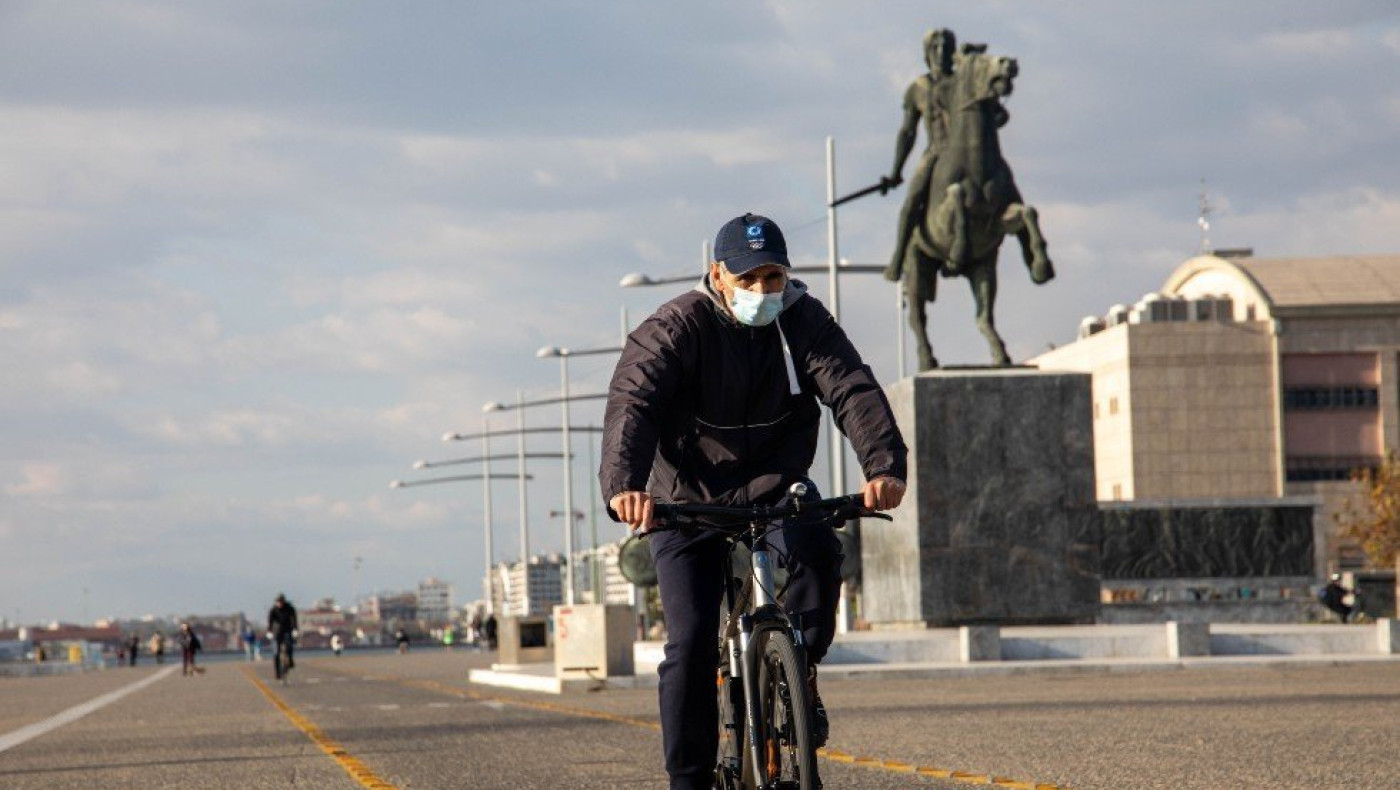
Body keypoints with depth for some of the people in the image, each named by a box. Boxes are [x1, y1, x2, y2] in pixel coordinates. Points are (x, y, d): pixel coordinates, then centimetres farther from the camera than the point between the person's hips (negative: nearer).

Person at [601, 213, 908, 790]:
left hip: (775, 490, 2)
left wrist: (884, 465, -41)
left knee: (817, 551, -31)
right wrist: (623, 485, -49)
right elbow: (632, 403, -29)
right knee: (691, 641, -12)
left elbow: (853, 390, -20)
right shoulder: (675, 329, -14)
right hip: (689, 501, -2)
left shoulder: (804, 322, -7)